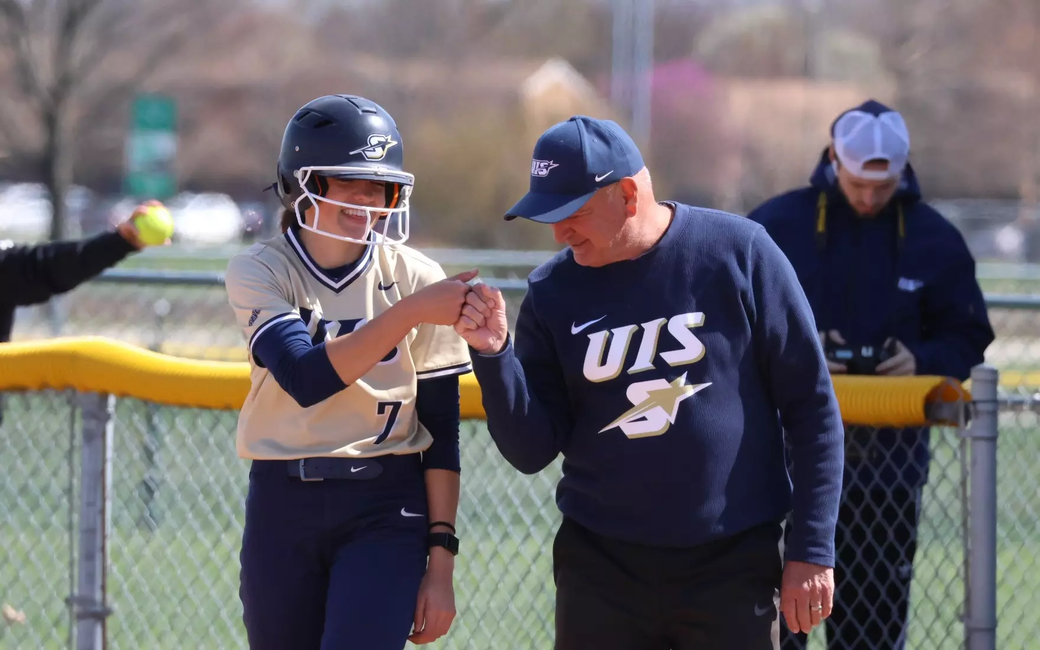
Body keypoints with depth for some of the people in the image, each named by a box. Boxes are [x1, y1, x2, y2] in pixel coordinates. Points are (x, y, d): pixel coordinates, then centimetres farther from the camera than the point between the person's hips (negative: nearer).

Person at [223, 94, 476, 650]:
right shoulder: (258, 272, -3)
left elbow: (440, 432, 0)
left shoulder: (417, 278, -2)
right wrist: (410, 311, -29)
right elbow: (307, 379, -21)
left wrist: (441, 561, -5)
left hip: (386, 516, -1)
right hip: (282, 508, 1)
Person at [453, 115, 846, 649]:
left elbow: (811, 407, -3)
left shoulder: (738, 252, -6)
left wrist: (811, 550, -6)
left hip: (734, 565, -3)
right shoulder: (553, 290, 3)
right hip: (601, 569, 3)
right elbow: (532, 451, 2)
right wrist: (492, 354, -14)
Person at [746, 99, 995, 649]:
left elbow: (967, 336, 9)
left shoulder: (934, 238, 5)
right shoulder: (777, 224, 0)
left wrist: (921, 359, -12)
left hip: (891, 445, 2)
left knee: (878, 599, 5)